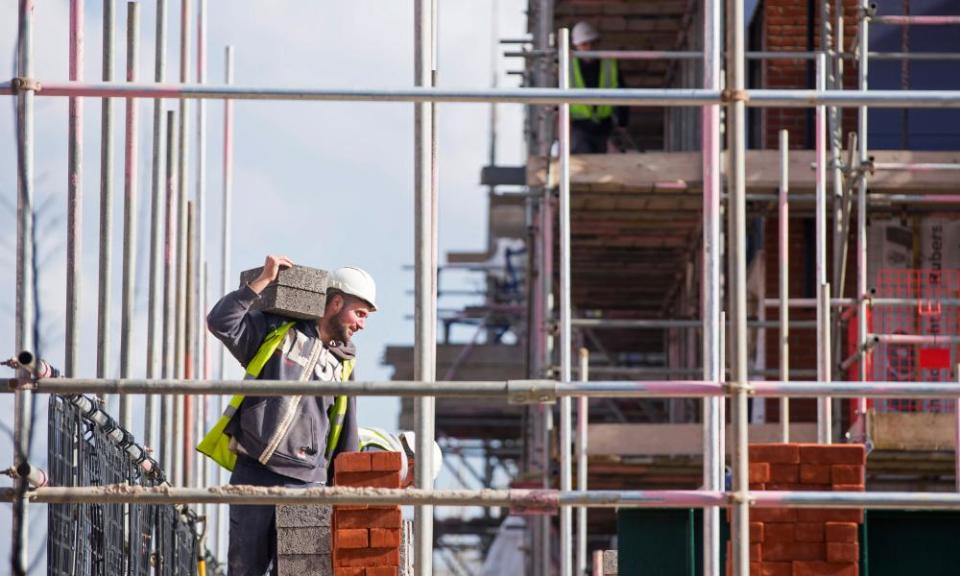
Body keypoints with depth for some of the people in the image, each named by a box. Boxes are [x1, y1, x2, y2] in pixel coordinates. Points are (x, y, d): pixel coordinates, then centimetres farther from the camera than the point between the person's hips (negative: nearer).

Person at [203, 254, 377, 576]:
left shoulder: (342, 365, 17)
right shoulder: (275, 332, 5)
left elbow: (347, 441, 20)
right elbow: (221, 322, -9)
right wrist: (264, 281, -10)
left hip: (305, 483, 3)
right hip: (254, 474, -3)